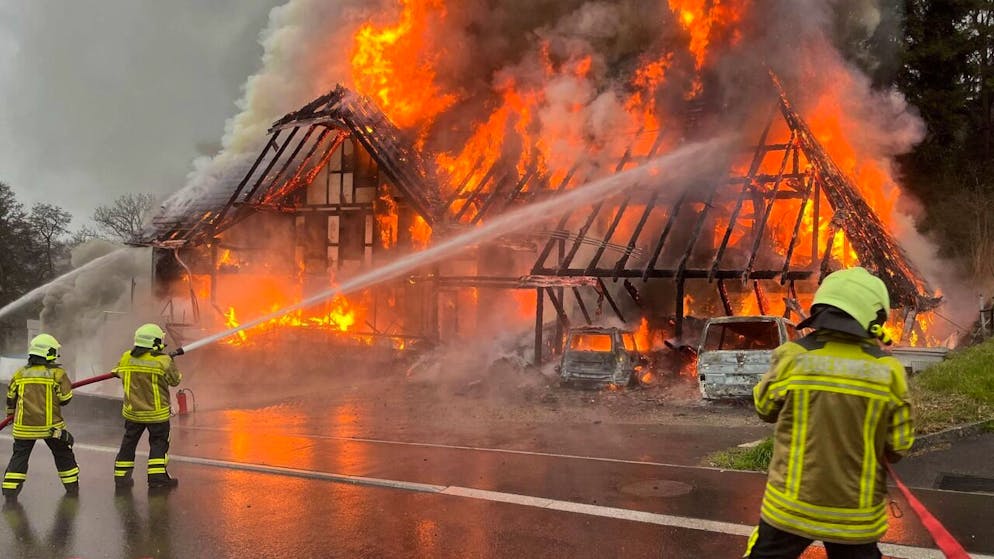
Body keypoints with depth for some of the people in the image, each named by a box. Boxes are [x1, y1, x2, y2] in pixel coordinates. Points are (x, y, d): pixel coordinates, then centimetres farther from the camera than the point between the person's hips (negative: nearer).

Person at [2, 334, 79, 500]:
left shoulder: (20, 374, 3)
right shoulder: (57, 373, -8)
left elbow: (11, 398, 13)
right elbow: (66, 398, -7)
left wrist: (12, 414, 31)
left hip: (24, 425, 2)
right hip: (51, 425, -2)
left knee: (20, 455, 10)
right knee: (63, 454, 15)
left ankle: (10, 489, 2)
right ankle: (72, 486, 23)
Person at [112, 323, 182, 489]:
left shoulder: (126, 358, -4)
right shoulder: (162, 361, -17)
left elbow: (121, 373, 12)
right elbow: (174, 380, -7)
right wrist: (172, 366, 10)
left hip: (132, 411, 4)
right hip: (157, 413, -4)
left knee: (129, 442, 16)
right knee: (158, 442, 8)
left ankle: (121, 475, 21)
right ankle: (157, 476, 4)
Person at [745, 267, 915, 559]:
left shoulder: (791, 358, -12)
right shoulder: (887, 372, -10)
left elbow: (765, 408, 5)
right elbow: (897, 447, -2)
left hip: (791, 506, 0)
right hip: (856, 514, 1)